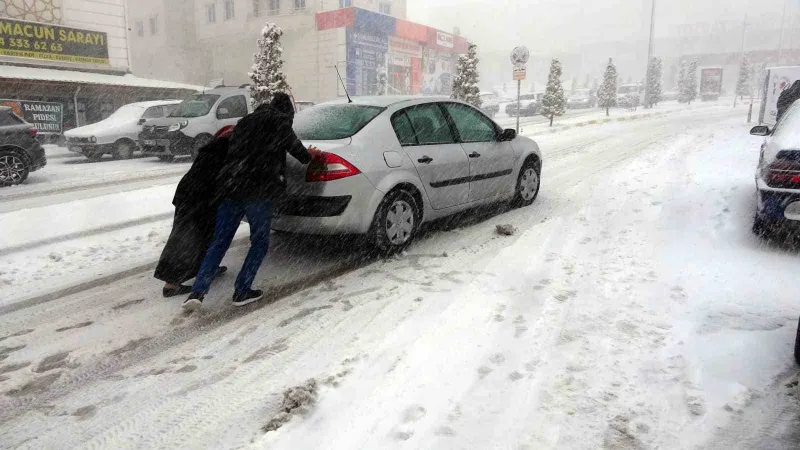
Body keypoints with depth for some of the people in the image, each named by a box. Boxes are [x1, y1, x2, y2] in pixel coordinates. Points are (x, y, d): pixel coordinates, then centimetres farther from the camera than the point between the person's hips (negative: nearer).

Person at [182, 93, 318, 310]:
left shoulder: (245, 121, 23)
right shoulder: (280, 123, 5)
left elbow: (233, 151, 24)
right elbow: (295, 148, 9)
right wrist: (309, 154, 28)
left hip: (231, 188, 6)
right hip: (259, 191, -6)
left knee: (219, 242, 8)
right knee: (260, 242, 10)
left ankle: (197, 292, -1)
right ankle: (242, 292, 7)